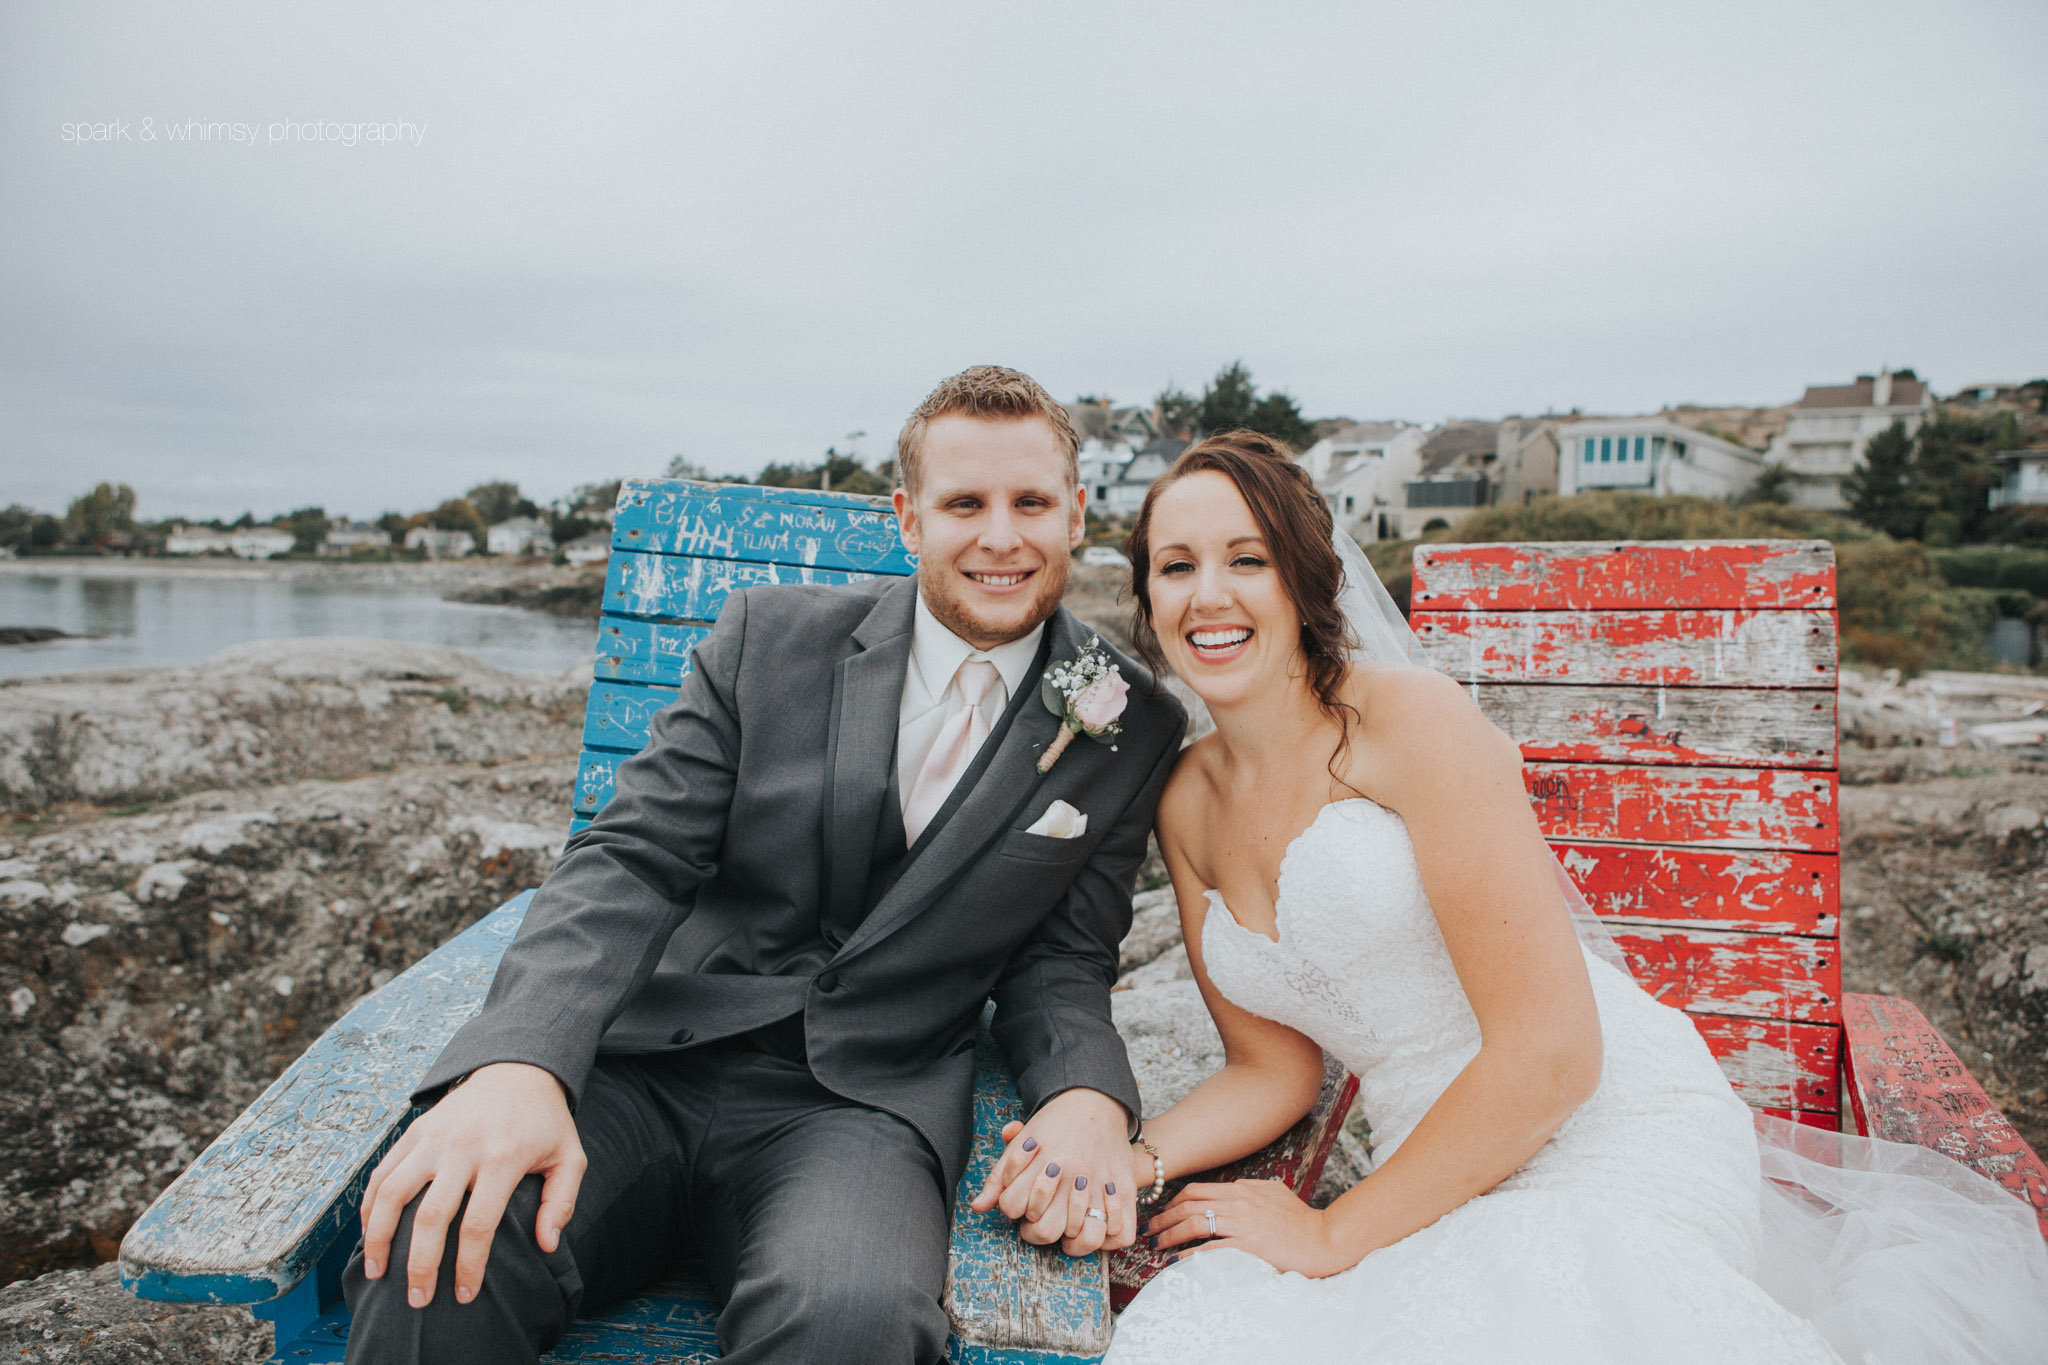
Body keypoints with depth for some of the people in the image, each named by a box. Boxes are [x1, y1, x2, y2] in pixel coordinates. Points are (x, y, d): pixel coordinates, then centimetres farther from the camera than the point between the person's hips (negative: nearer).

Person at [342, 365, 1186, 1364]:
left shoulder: (1131, 730, 3)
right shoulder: (771, 637, 3)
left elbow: (1061, 961, 7)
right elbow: (630, 861, -3)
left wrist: (1090, 1098, -16)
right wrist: (520, 1060, -21)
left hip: (864, 1104, 0)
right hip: (651, 1060, 1)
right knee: (428, 1263, -27)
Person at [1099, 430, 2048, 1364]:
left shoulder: (1409, 718, -14)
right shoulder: (1186, 805, 6)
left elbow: (1552, 1051, -19)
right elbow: (1271, 1066, 9)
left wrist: (1332, 1235, -12)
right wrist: (1130, 1160, -11)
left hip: (1615, 1138, -5)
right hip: (1443, 1182, 6)